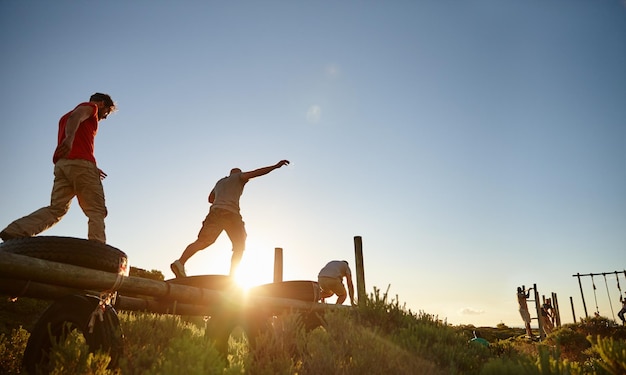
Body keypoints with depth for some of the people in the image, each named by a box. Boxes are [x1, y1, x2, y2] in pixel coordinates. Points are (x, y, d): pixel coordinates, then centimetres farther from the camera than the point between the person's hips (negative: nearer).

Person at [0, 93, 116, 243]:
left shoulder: (65, 117, 36)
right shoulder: (90, 106, 10)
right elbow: (76, 116, -14)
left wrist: (92, 168, 30)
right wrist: (70, 137, -35)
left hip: (61, 164, 7)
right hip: (81, 163, -7)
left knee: (56, 209, 3)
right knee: (96, 212, -8)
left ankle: (15, 232, -13)